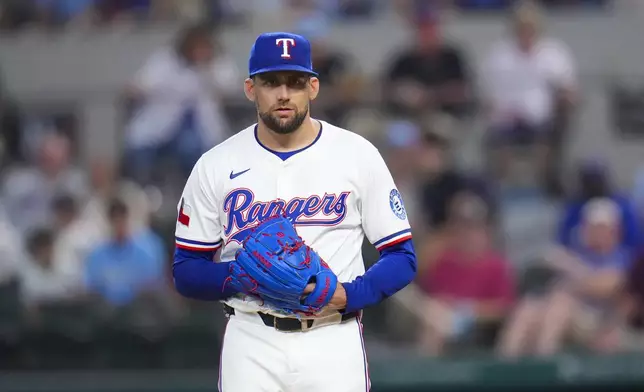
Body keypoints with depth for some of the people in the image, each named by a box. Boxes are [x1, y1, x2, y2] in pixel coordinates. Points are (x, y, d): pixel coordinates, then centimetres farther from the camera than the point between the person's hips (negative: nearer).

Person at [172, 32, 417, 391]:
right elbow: (186, 271, 6)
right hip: (251, 344, 1)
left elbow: (402, 258, 3)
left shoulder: (358, 155, 2)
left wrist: (347, 295, -15)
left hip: (333, 341, -1)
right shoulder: (215, 165, 4)